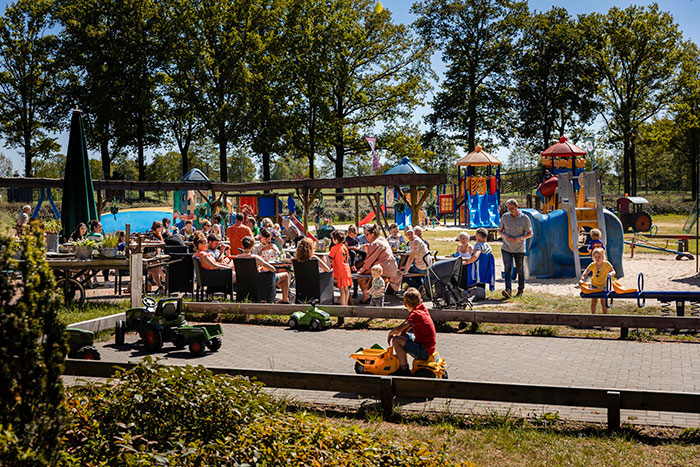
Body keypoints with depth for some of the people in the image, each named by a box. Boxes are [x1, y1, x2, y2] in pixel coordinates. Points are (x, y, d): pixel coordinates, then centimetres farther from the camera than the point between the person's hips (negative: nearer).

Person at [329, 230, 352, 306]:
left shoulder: (334, 248, -9)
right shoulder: (344, 247, 12)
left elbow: (330, 259, -11)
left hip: (340, 271, -7)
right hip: (347, 270, 7)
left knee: (342, 289, -6)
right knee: (346, 289, 11)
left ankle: (343, 304, -7)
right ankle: (346, 303, 17)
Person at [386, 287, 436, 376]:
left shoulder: (415, 314, -19)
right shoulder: (422, 309, 8)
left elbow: (398, 329, -26)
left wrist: (390, 334, -6)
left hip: (424, 352, -10)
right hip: (429, 348, 10)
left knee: (396, 340, -16)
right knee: (402, 335, 22)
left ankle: (404, 370, -9)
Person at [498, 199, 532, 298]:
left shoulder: (525, 218, -3)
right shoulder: (505, 217, 4)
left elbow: (530, 234, 0)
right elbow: (500, 230, 12)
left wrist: (520, 238, -17)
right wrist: (504, 236, -10)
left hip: (519, 249, -1)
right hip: (506, 248, 1)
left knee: (520, 270, 6)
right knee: (508, 268, -12)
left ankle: (520, 290, 20)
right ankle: (508, 290, -20)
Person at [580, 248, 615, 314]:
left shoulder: (607, 264, -16)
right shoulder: (592, 265, -14)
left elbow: (613, 271, -8)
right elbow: (585, 273, -17)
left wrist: (611, 273, -33)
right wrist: (582, 280, -34)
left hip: (603, 286, -2)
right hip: (594, 285, 2)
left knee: (603, 302, -2)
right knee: (593, 301, 7)